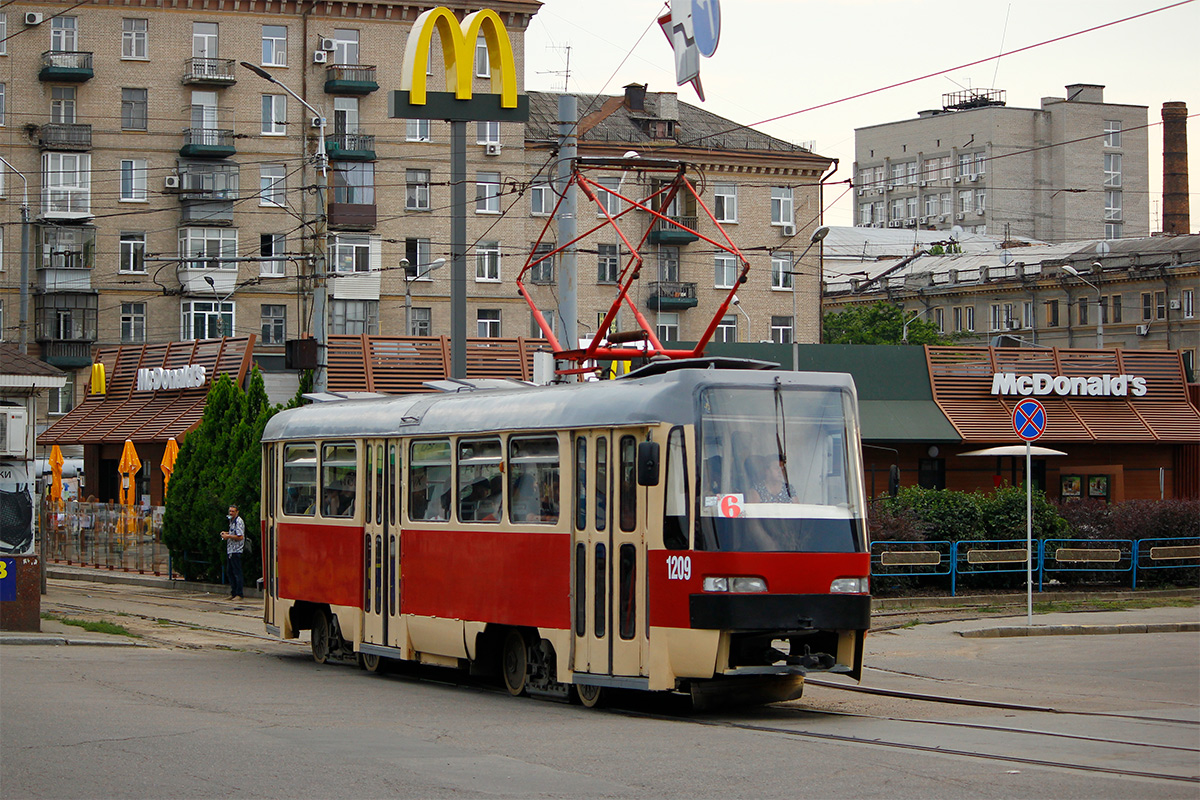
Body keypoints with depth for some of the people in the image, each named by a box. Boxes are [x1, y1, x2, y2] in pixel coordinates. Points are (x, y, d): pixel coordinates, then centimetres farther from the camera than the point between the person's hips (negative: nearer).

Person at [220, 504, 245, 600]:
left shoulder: (239, 521, -12)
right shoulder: (231, 521, 17)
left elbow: (240, 537, -19)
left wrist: (228, 536, -14)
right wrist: (226, 533, 12)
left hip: (236, 551, -10)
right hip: (230, 551, 10)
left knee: (237, 573, -7)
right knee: (230, 573, 12)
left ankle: (239, 594, -4)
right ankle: (233, 593, 18)